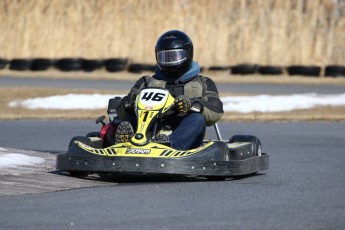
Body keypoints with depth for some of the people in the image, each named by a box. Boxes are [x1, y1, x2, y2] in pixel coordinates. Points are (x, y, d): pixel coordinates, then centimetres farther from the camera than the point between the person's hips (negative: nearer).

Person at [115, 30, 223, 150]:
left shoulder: (203, 84, 24)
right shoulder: (146, 82, 29)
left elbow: (215, 113, 4)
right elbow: (122, 113, 16)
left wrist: (192, 105, -16)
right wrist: (129, 103, -9)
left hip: (185, 138, -1)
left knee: (197, 120, -31)